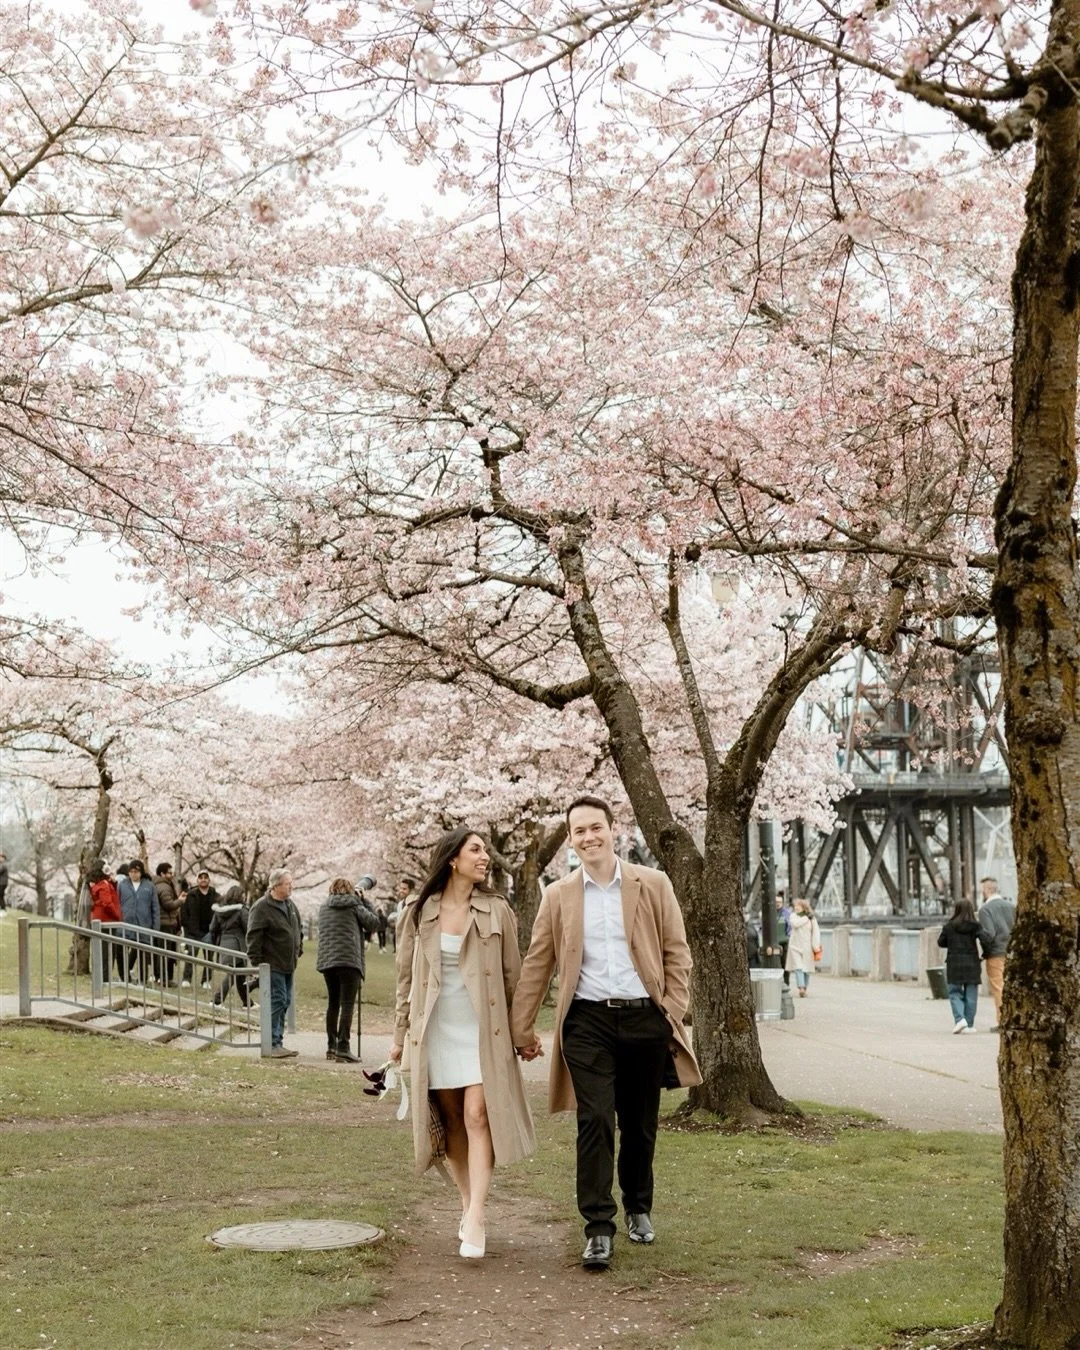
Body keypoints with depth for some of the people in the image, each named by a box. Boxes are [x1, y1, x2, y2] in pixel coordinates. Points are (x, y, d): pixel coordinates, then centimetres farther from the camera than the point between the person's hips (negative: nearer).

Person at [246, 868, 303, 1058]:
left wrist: (298, 951, 20)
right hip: (272, 966, -9)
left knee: (285, 1003, 11)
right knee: (276, 1002, -9)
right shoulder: (261, 908, -14)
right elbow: (253, 937, -16)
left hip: (288, 965, 9)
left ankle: (278, 1043, 19)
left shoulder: (290, 906, 12)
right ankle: (273, 1044, -5)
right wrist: (256, 962, -18)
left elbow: (298, 930, 26)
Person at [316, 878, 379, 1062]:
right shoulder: (354, 905, 0)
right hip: (348, 960, -6)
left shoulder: (324, 907, 16)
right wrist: (364, 901, 12)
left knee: (333, 1003, 16)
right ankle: (342, 1048, -13)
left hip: (326, 960, 6)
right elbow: (373, 923, 4)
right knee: (347, 1005, -6)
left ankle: (331, 1046, 20)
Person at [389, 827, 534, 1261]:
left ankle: (476, 1217, -14)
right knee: (451, 1121, 7)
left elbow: (512, 976, 6)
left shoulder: (496, 911, 2)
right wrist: (399, 1035, 8)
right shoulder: (419, 914, 3)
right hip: (436, 1030, 2)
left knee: (477, 1116, -12)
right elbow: (406, 977, 9)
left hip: (482, 1030, -2)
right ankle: (468, 1204, 21)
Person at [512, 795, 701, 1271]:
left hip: (645, 1018, 0)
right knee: (595, 1121, -9)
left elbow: (676, 953, 5)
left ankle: (639, 1208, 32)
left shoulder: (653, 885, 3)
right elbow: (536, 965, 7)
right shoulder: (558, 896, 5)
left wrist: (673, 1014, -3)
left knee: (640, 1123, 11)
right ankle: (599, 1228, -4)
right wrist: (523, 1030, 6)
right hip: (588, 1022, 0)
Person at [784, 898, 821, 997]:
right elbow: (795, 923, -16)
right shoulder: (793, 916, 6)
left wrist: (816, 945, -8)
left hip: (807, 947, 0)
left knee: (806, 969, 5)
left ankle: (805, 988, 18)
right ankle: (801, 988, -23)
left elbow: (816, 932, 1)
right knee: (798, 967, -14)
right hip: (795, 946, 0)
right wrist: (806, 917, -9)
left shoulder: (811, 918, 3)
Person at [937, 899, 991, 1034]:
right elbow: (985, 940, -15)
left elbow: (941, 942, 6)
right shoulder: (975, 926, -4)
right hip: (971, 964, 0)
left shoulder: (949, 926, -2)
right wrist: (985, 953, 1)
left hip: (954, 964, 0)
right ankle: (969, 1025, 9)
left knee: (955, 993, 8)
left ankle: (960, 1019, -13)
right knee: (970, 995, 8)